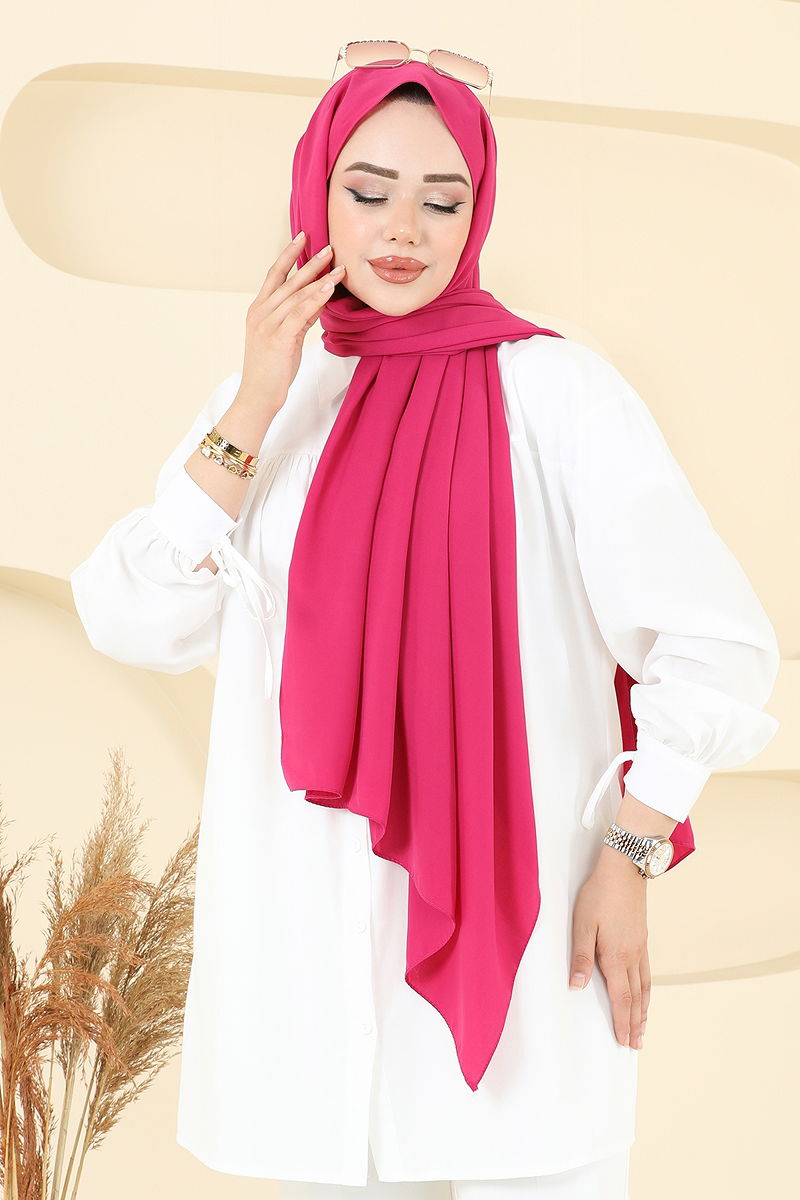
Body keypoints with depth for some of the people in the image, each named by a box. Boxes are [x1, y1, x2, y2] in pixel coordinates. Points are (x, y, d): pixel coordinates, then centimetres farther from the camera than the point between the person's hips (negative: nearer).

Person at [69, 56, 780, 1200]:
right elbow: (137, 623, -3)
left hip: (513, 923, -4)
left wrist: (630, 860, -8)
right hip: (306, 930, 4)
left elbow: (716, 640, -7)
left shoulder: (552, 389, -7)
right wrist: (253, 410, -9)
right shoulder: (268, 397, 7)